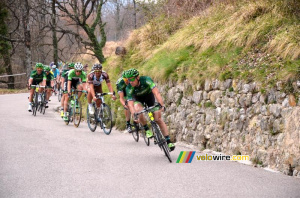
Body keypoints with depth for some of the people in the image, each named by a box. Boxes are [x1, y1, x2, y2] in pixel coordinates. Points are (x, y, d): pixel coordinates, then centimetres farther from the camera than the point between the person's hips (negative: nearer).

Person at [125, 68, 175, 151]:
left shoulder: (146, 80, -35)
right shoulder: (129, 88, -30)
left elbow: (156, 92, -42)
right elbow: (130, 104, -35)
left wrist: (161, 105, -55)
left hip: (149, 95, -1)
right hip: (138, 99, 1)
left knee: (158, 118, -10)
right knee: (138, 111, -34)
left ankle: (168, 142, -8)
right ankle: (147, 129, -12)